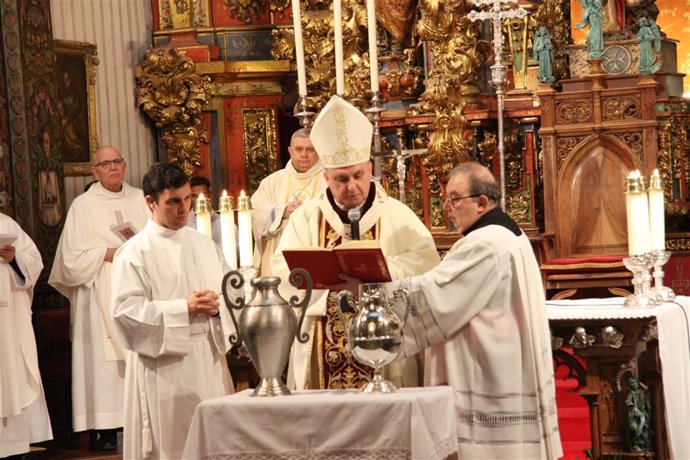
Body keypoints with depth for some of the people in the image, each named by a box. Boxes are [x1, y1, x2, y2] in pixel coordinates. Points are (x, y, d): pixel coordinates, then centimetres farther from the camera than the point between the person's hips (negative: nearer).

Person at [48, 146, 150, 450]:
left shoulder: (140, 199, 11)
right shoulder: (83, 205, 1)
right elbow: (75, 257, -5)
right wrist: (113, 253, -11)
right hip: (102, 296, -3)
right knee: (106, 357, -8)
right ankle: (107, 429, -7)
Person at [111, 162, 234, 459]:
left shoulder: (204, 245, 13)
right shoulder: (135, 253, -5)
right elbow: (125, 311, -13)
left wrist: (218, 305, -9)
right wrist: (183, 309, -17)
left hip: (208, 358, 5)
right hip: (163, 365, -5)